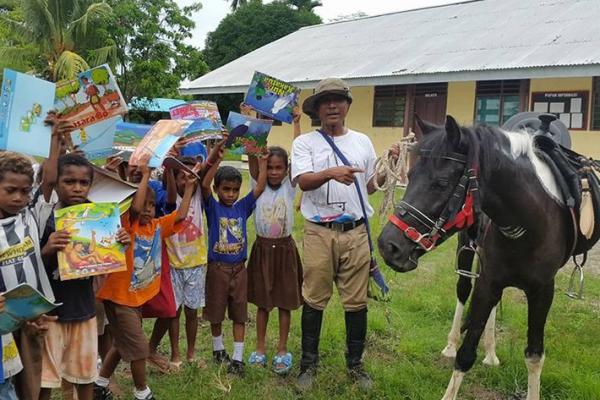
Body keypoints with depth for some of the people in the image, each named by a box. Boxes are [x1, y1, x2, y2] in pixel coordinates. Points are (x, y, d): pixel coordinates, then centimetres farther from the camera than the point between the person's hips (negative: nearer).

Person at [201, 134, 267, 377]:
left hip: (239, 268, 2)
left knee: (239, 313, 5)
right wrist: (216, 157, -28)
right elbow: (204, 185, -21)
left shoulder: (243, 207, 1)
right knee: (216, 312, 12)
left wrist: (262, 159, -8)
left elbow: (260, 187, -5)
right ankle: (218, 348, 34)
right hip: (217, 268, -2)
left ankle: (238, 358, 12)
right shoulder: (213, 207, -6)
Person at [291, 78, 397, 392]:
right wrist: (330, 172, -33)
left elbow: (370, 186, 15)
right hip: (319, 233, -2)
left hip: (356, 232, 2)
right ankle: (308, 363, 23)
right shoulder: (304, 142, 1)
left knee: (356, 301, 9)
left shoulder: (362, 142, 11)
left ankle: (355, 364, 26)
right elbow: (303, 181, -15)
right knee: (314, 300, 7)